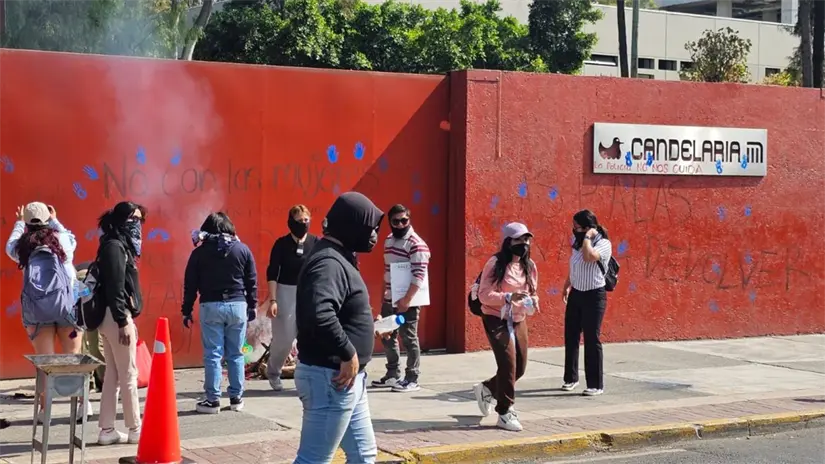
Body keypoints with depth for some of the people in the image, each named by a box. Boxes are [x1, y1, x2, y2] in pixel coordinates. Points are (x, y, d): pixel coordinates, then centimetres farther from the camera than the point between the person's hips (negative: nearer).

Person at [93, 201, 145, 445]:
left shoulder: (121, 246, 17)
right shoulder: (114, 247, -13)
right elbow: (114, 288, -20)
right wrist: (123, 321, -22)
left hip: (114, 316, 10)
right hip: (116, 317, -10)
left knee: (113, 376, 10)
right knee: (128, 375, -3)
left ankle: (107, 430, 12)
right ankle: (135, 429, 3)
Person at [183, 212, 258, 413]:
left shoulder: (200, 252, 2)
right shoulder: (242, 249, 5)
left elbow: (190, 284, 3)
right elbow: (252, 281, 6)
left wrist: (187, 310, 9)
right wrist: (252, 306, 14)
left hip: (210, 306, -1)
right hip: (237, 305, 1)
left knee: (212, 355, 0)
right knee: (236, 354, 8)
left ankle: (212, 400, 1)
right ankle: (236, 398, 11)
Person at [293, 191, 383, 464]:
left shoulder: (338, 259, 13)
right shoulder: (329, 262, -20)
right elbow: (320, 315, -36)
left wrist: (373, 329, 18)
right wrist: (348, 353, -26)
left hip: (348, 378, 11)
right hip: (331, 378, -11)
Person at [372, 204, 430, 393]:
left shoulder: (416, 244, -15)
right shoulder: (389, 240, 12)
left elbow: (419, 275, -21)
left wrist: (406, 299, -25)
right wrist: (385, 294, 16)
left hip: (407, 301, -8)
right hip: (390, 300, 8)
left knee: (409, 339, -2)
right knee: (387, 337, 14)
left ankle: (412, 380, 5)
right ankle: (393, 374, 26)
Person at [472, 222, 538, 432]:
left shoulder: (530, 266, 5)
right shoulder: (495, 264, -13)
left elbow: (533, 292, 16)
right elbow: (484, 294, -16)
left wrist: (533, 301, -8)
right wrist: (508, 297, -29)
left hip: (519, 320, 7)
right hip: (496, 320, -7)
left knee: (520, 367, 10)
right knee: (508, 364, -12)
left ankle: (487, 389, 36)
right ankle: (505, 413, 1)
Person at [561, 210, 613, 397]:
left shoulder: (603, 244, -17)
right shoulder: (577, 241, 5)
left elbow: (588, 257, -37)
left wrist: (587, 237, -25)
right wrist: (567, 286, 26)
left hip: (594, 296, -7)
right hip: (575, 294, 7)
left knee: (591, 340, -5)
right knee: (571, 337, 11)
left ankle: (596, 385, 2)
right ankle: (571, 378, 25)